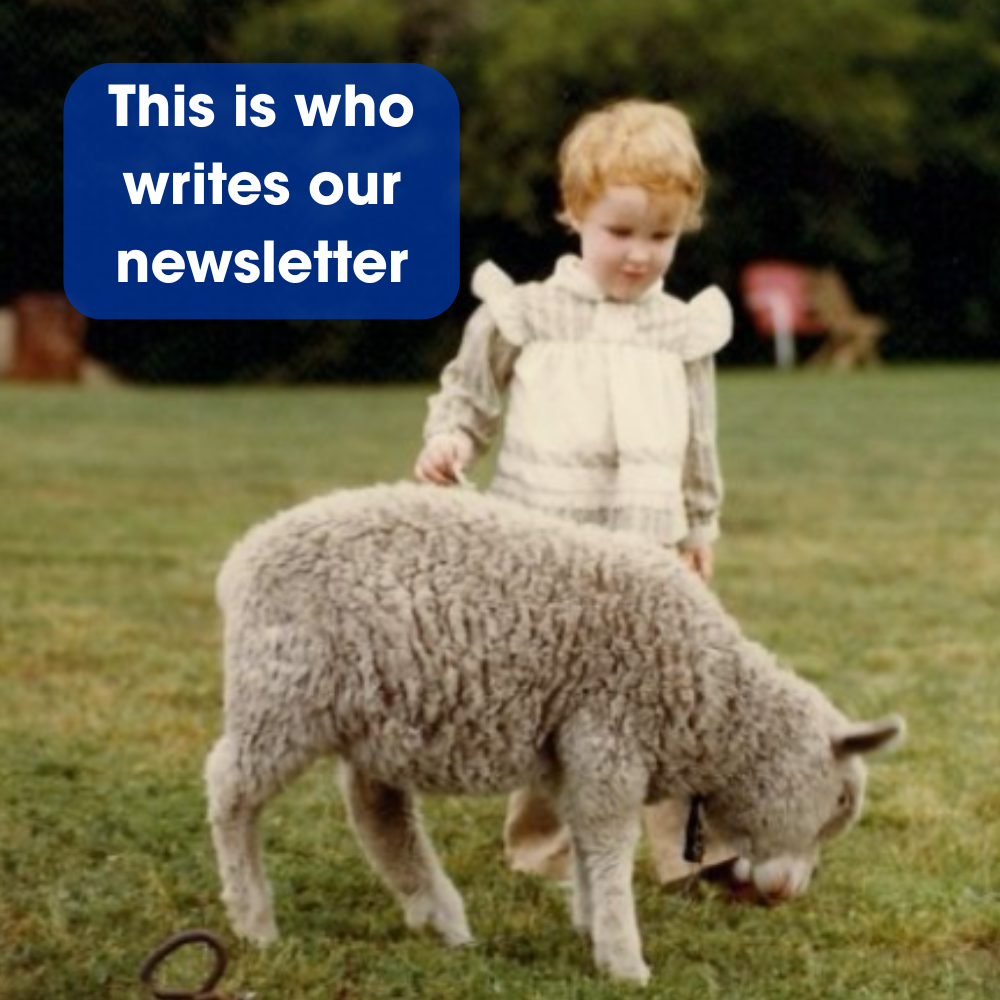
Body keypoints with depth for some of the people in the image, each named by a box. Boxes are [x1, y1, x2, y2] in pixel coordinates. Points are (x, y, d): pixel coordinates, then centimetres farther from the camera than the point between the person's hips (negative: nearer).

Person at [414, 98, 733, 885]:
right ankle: (543, 847, 20)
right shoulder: (524, 317, -3)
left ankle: (694, 843, 7)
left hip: (646, 554, 2)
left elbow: (699, 444, 15)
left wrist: (700, 526, 21)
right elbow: (468, 393, 7)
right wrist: (451, 439, -12)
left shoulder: (684, 331, 5)